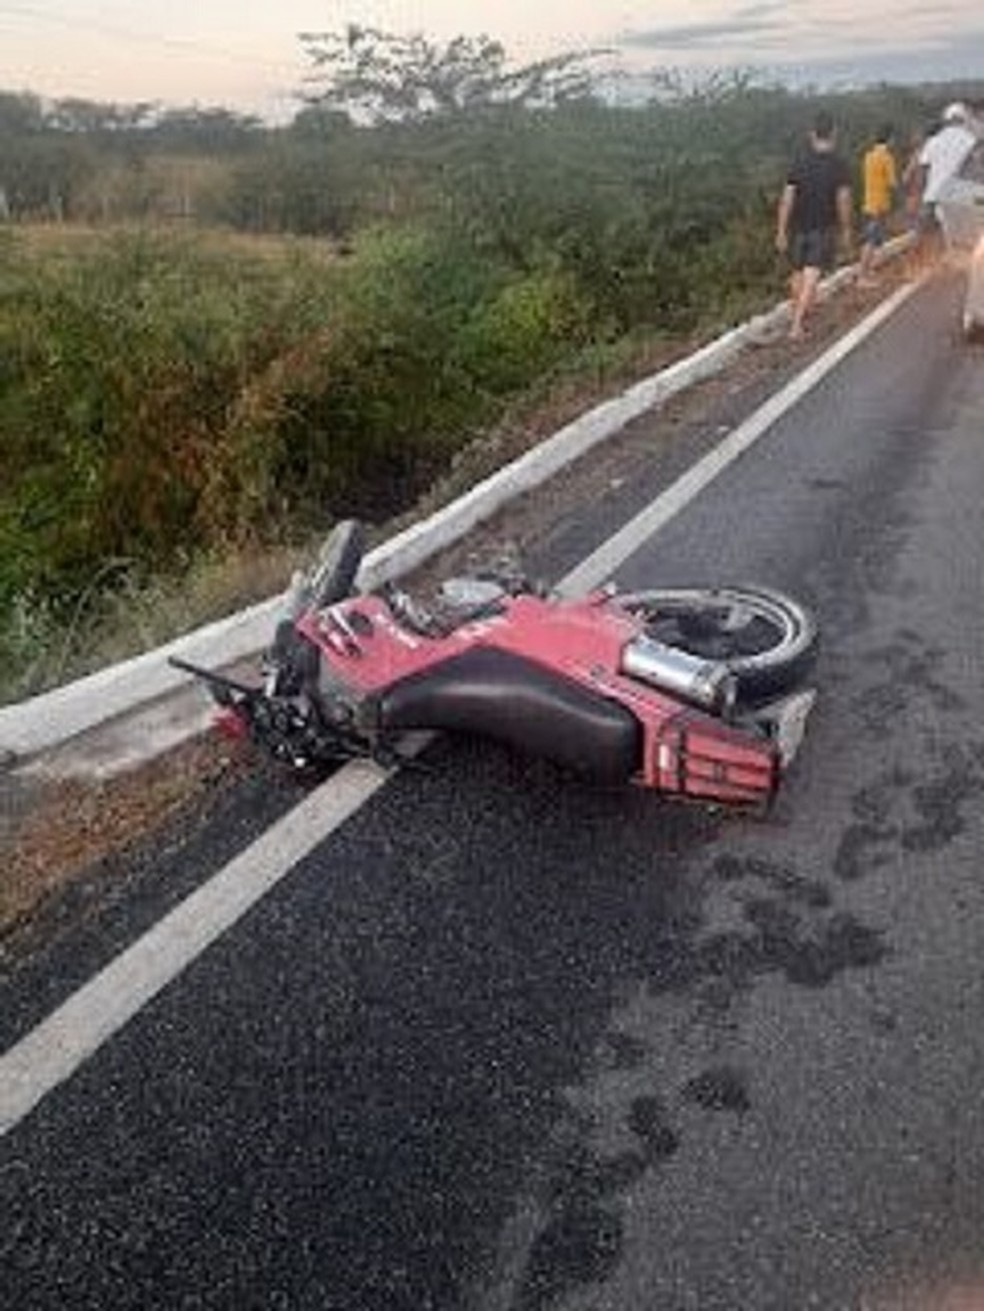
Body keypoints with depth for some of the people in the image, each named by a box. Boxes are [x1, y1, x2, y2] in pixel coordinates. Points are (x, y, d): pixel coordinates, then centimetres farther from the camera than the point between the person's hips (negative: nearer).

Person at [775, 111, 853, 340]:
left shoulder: (799, 161, -2)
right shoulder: (839, 164, -7)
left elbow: (787, 199, -5)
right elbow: (843, 200, -9)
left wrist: (781, 232, -2)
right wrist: (846, 229, 2)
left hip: (799, 227, 3)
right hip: (824, 229, -2)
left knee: (798, 273, 18)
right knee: (811, 277, -5)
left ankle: (799, 315, 31)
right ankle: (797, 325, -16)